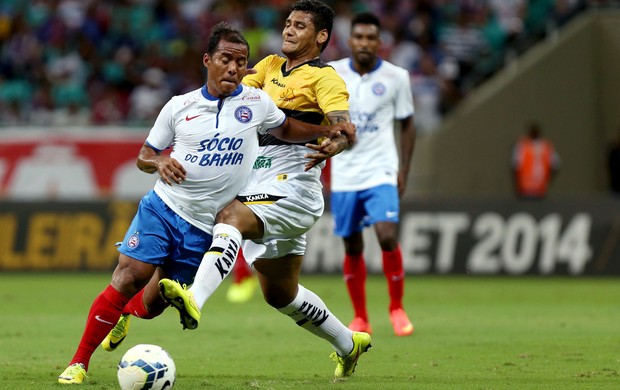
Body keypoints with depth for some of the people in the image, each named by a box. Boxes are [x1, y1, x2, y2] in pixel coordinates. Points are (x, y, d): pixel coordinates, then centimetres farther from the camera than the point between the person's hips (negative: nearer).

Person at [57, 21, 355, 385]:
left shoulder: (256, 102, 2)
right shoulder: (179, 107, 1)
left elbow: (287, 129, 20)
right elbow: (144, 157, 8)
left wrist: (331, 130, 4)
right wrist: (159, 162, -15)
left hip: (205, 228, 1)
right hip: (163, 207, -1)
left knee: (154, 302, 4)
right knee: (128, 277, -15)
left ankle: (124, 314, 41)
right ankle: (79, 362, -5)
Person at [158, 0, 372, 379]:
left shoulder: (324, 78, -3)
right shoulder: (270, 66, 19)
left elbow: (344, 127, -19)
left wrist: (333, 143, -41)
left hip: (293, 187, -8)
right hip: (258, 188, 8)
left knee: (232, 217, -35)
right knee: (280, 293, 16)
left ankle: (195, 300, -56)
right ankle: (348, 344, 36)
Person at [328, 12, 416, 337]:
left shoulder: (396, 77, -2)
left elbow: (407, 124, 8)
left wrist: (404, 170, 3)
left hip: (381, 172, -2)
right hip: (343, 175, 2)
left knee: (387, 236, -19)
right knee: (352, 248, 5)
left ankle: (397, 307, 1)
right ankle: (360, 318, 20)